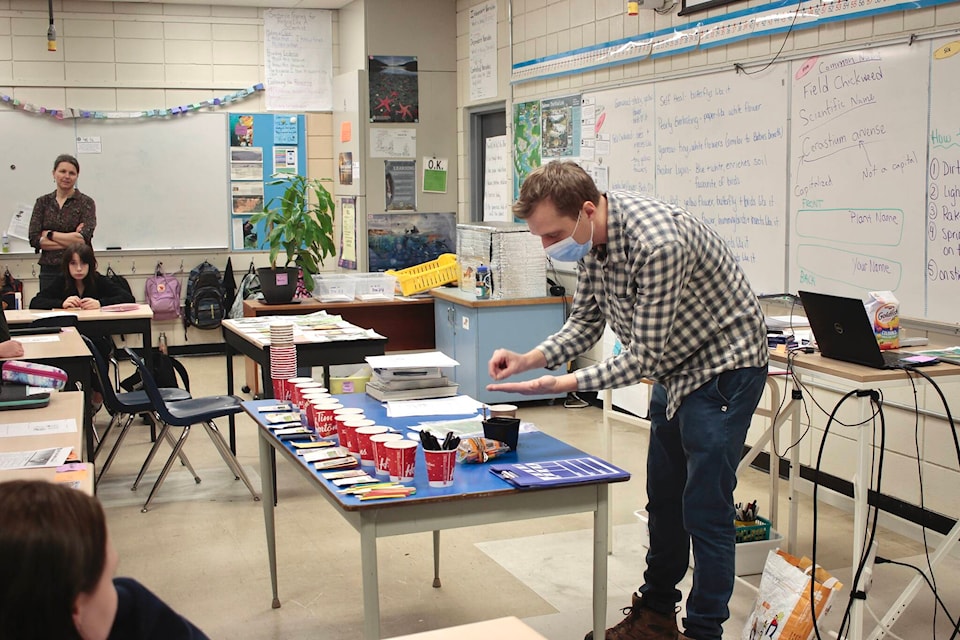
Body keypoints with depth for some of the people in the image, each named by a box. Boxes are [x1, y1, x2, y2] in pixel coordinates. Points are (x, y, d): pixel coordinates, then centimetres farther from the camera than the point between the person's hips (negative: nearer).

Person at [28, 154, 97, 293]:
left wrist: (49, 234, -6)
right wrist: (70, 240, -10)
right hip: (49, 271, 3)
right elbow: (33, 239, -1)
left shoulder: (86, 202, 1)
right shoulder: (43, 202, 9)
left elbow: (84, 239, -12)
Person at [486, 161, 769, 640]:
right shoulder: (590, 239, -7)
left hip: (723, 365, -9)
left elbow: (643, 357, -28)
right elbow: (586, 322, 4)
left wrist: (565, 384, -30)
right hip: (675, 368, 9)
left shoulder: (657, 244, -34)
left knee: (704, 508, -6)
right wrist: (529, 359, -11)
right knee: (663, 496, 17)